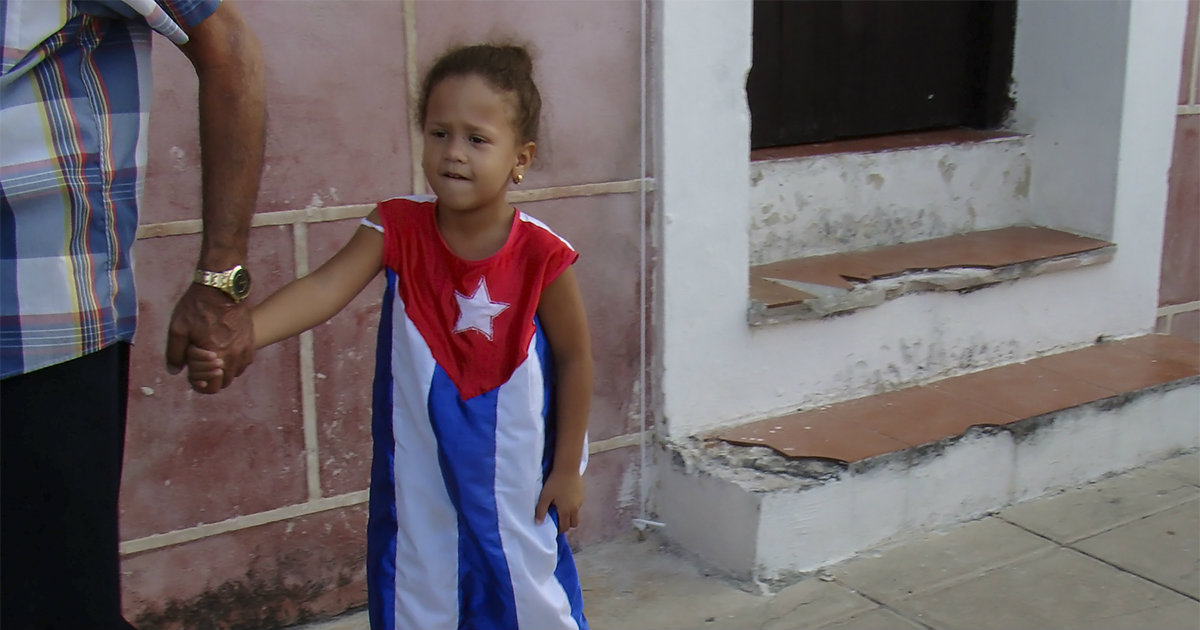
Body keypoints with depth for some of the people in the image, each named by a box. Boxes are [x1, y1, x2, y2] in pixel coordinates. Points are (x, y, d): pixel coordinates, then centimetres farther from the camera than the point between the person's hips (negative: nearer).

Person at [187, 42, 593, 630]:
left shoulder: (540, 254, -16)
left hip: (514, 478, -1)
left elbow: (575, 358, -5)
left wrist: (567, 469, 0)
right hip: (417, 476, 1)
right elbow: (323, 287, -26)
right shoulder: (398, 228, -13)